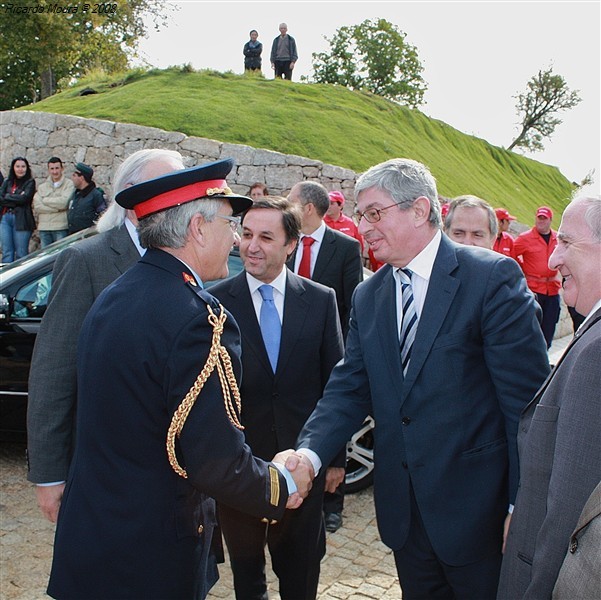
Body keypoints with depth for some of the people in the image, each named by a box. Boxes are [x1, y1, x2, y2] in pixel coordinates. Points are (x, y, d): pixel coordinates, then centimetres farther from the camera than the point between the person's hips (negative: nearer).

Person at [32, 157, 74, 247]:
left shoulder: (69, 184, 2)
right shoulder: (42, 187, 15)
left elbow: (64, 202, -13)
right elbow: (37, 206, 1)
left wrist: (45, 200, 0)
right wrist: (57, 209, -10)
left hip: (61, 228, -4)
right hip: (44, 228, 4)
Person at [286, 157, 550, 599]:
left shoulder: (493, 277, -14)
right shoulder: (367, 297, 4)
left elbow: (527, 394, -14)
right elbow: (350, 388, 1)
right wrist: (310, 452, -16)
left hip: (476, 507, -5)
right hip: (403, 508, 5)